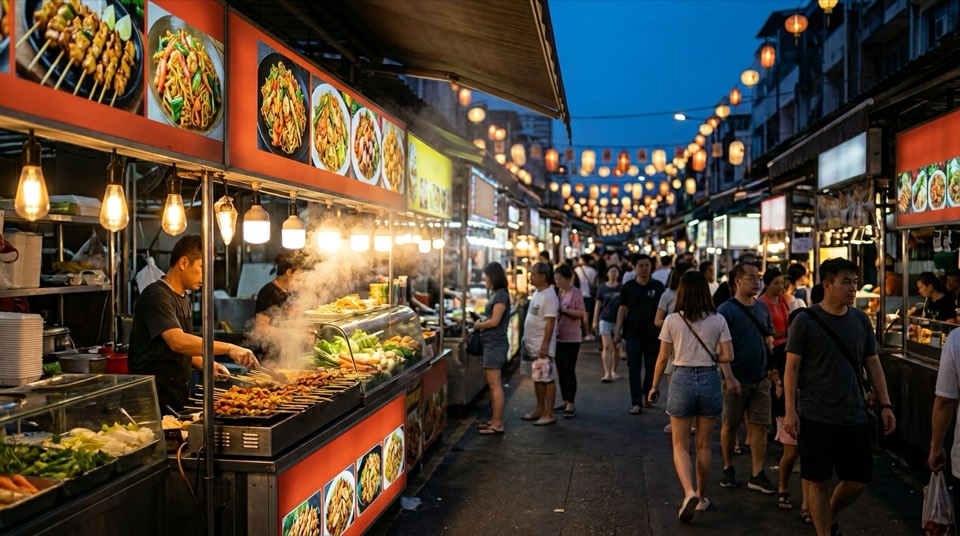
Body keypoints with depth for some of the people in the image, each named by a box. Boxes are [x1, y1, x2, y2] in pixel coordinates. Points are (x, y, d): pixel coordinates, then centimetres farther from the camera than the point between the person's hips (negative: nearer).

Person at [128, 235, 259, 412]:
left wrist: (204, 364, 5)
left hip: (178, 392, 9)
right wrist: (229, 348, -32)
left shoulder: (183, 298, 14)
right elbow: (177, 342, -30)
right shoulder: (157, 296, -16)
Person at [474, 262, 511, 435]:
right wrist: (481, 321, 4)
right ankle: (494, 419, 21)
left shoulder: (501, 295, -14)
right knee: (491, 383, 14)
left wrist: (478, 325, -4)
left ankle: (498, 424, -2)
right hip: (490, 343, 10)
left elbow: (494, 321, -18)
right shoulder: (496, 294, 15)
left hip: (495, 343, -10)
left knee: (495, 384, -6)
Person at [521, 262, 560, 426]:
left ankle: (549, 414, 5)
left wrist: (545, 345, -24)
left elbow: (550, 323, -21)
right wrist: (527, 340, 18)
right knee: (537, 379, 17)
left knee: (547, 379, -1)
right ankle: (540, 410, 27)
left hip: (543, 346, -10)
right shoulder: (537, 293, 12)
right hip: (533, 345, 10)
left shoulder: (549, 296, -18)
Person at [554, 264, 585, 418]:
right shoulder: (559, 292, 12)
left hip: (571, 339, -7)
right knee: (561, 371, 11)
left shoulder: (576, 292, -10)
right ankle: (565, 401, 21)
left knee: (569, 371, -4)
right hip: (558, 337, 7)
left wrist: (564, 309, -22)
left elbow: (582, 313, -17)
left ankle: (571, 404, 1)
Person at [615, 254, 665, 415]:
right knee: (634, 369, -3)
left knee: (651, 367, 11)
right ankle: (636, 403, 0)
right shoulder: (628, 287, 2)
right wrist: (618, 330, -2)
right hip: (633, 333, 0)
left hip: (653, 334, 0)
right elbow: (623, 308, 4)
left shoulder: (657, 286, 1)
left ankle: (647, 395, 32)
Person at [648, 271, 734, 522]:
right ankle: (700, 497, 26)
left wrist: (654, 386, 10)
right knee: (703, 445, 16)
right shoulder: (718, 320, -2)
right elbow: (728, 356, -4)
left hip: (682, 379, -2)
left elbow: (663, 358, -1)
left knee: (681, 445, 7)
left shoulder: (672, 320, -6)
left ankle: (689, 492, -14)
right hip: (709, 380, 2)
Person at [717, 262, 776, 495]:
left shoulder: (762, 307, 7)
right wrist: (729, 377, -23)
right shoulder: (726, 310, -10)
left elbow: (768, 340, 16)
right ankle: (728, 469, 24)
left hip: (760, 379, 5)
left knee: (760, 426, 3)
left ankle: (757, 475, 10)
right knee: (730, 425, 8)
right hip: (736, 379, -5)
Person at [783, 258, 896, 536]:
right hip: (816, 418, -4)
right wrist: (790, 410, -12)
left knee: (857, 480, 10)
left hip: (855, 418, 5)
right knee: (818, 482, 2)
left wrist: (885, 405, 7)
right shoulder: (805, 320, -8)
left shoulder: (861, 319, 6)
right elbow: (792, 367, -7)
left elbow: (873, 365, 12)